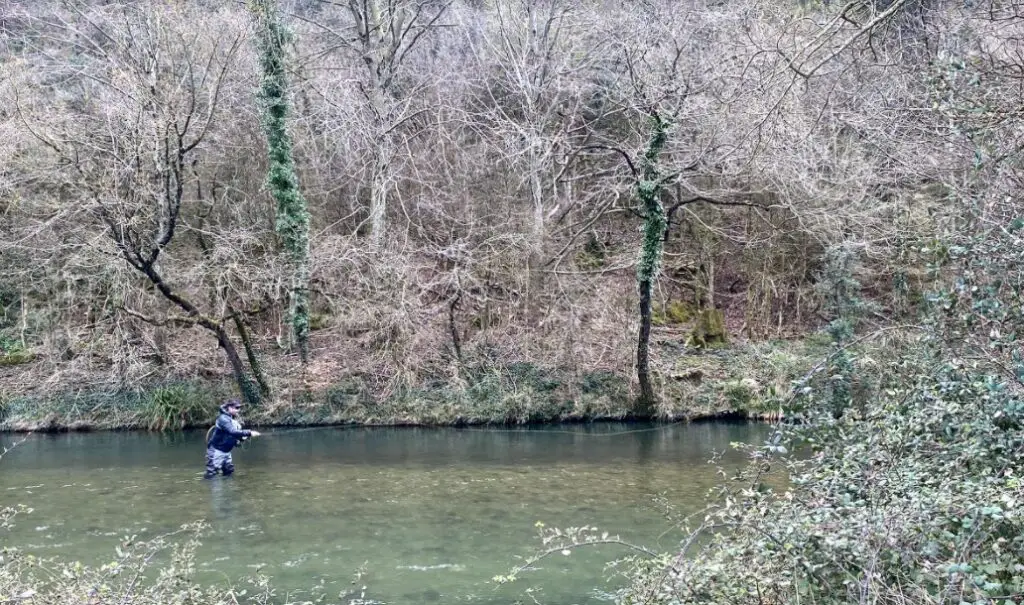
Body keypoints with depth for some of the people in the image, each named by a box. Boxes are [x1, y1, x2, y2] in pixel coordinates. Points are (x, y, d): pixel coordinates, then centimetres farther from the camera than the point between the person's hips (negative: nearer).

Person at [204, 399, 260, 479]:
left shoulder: (234, 420, 6)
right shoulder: (223, 418, -21)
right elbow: (232, 432, -35)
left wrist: (242, 438, -7)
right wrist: (249, 433, -36)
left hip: (226, 451, 9)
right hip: (216, 450, -9)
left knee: (229, 472, 11)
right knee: (211, 474, -8)